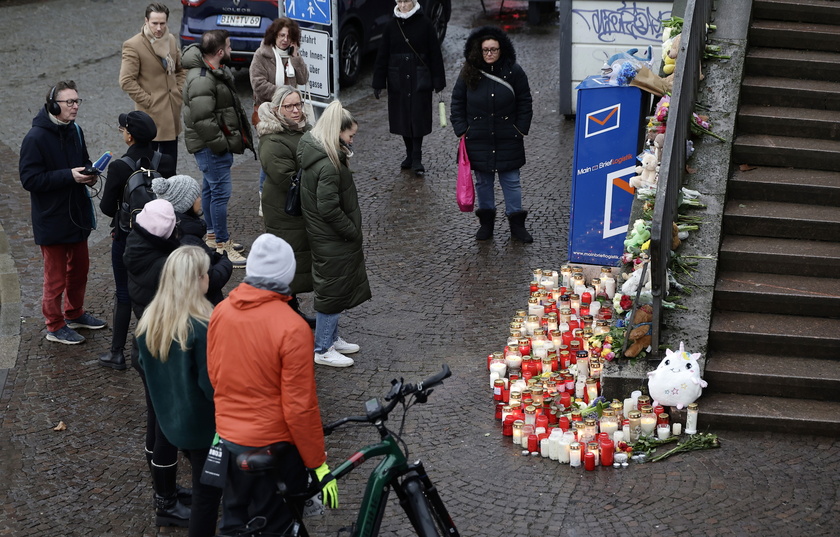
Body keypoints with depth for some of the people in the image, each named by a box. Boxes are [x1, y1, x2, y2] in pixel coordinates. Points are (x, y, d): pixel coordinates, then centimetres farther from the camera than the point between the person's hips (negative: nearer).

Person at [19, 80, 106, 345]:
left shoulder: (75, 131, 3)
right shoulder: (36, 138, -21)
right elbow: (29, 179, -22)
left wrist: (88, 174, -5)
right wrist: (69, 175, -27)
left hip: (78, 214, 8)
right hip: (52, 221, -8)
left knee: (80, 267, 21)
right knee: (56, 275, 4)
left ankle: (75, 314, 40)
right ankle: (55, 327, 19)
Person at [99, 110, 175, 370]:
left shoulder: (119, 168, -21)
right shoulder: (166, 162, -9)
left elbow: (107, 208, -15)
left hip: (127, 238, -4)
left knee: (124, 293, 8)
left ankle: (117, 353, 16)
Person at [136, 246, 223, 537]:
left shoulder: (149, 319, -5)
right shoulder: (202, 327, -28)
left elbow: (145, 366, 9)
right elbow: (212, 385, -23)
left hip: (170, 417, 7)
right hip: (203, 424, -7)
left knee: (202, 483, 27)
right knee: (207, 491, 9)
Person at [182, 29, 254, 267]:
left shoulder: (217, 71, 10)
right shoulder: (201, 80, -24)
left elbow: (229, 106, 23)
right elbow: (202, 121, -28)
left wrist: (233, 139, 18)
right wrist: (223, 144, -21)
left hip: (216, 144, 11)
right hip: (209, 146, -11)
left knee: (210, 187, 20)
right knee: (221, 191, -8)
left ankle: (212, 235, 33)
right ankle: (222, 246, -3)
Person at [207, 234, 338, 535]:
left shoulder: (221, 311, -5)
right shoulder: (291, 328, -24)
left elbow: (213, 375, 7)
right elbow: (299, 406, -21)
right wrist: (318, 463, -10)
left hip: (227, 439, 6)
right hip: (273, 446, -6)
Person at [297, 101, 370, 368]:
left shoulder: (315, 153, 4)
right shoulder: (328, 166, -27)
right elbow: (328, 208, -25)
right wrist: (353, 232, -16)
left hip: (327, 237, 10)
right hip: (333, 242, -10)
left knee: (334, 290, 22)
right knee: (333, 291, 3)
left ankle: (332, 338, 37)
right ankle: (322, 350, 15)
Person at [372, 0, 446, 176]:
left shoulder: (424, 24, -4)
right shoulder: (392, 25, 4)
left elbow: (435, 54, -3)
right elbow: (382, 55, 6)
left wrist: (438, 81, -4)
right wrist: (378, 82, 4)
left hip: (419, 80, -3)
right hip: (398, 79, 3)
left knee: (418, 118, -4)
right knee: (403, 118, 8)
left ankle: (416, 159, 1)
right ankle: (410, 155, 21)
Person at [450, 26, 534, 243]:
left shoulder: (513, 72, -5)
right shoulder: (469, 74, -3)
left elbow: (524, 103, 2)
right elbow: (457, 103, 5)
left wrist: (521, 130, -2)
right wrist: (461, 130, -2)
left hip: (508, 139, -1)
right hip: (478, 140, 1)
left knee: (511, 181, 5)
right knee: (483, 181, 11)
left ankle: (517, 224, 15)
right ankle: (486, 221, 25)